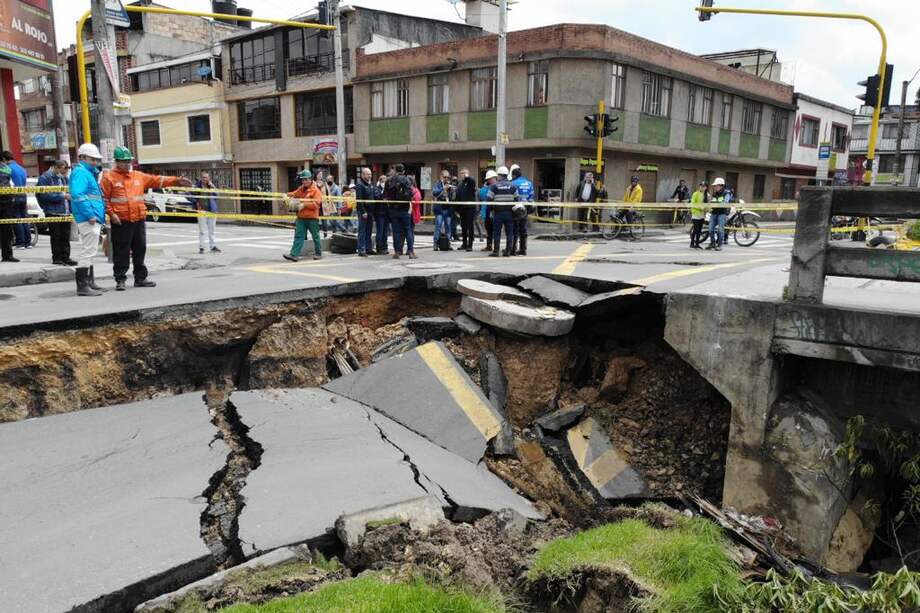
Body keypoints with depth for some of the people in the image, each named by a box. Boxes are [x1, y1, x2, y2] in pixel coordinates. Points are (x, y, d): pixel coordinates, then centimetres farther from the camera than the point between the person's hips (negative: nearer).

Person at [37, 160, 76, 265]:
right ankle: (56, 258, 5)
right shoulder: (45, 177, -6)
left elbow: (69, 192, 25)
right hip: (53, 212, -6)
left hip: (66, 212, 6)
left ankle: (65, 257, 13)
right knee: (56, 236, -1)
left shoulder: (64, 177, 17)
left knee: (65, 237, 8)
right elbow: (45, 195, -16)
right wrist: (62, 196, -19)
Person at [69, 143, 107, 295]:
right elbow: (77, 195, -23)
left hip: (94, 220, 11)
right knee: (87, 252, -10)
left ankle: (89, 282, 27)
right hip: (88, 220, -11)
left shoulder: (89, 173, 22)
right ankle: (82, 286, -8)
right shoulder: (80, 172, -10)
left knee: (89, 252, 17)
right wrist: (90, 214, -25)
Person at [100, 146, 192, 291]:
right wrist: (111, 213, -12)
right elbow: (104, 198, -3)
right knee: (121, 252, -1)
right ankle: (120, 280, 7)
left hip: (139, 220, 5)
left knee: (140, 250, 11)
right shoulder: (108, 177, 0)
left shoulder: (139, 176, 14)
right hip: (120, 222, -5)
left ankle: (140, 278, 20)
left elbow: (157, 180, 12)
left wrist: (177, 181, 4)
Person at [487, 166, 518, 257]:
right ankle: (508, 251, 6)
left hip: (498, 213, -2)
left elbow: (489, 199, -5)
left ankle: (495, 251, 2)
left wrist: (491, 210, 6)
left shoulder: (494, 186, -3)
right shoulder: (513, 186, 4)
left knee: (496, 232, 3)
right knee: (509, 233, 6)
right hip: (509, 213, 2)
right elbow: (516, 199, 6)